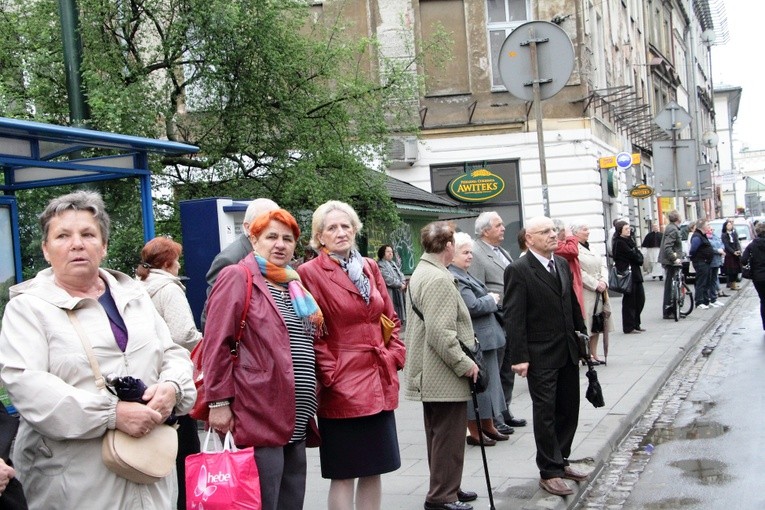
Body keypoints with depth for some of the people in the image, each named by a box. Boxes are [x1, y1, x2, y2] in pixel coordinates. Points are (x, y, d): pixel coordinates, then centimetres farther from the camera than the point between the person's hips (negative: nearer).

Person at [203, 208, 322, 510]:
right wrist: (219, 402, -16)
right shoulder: (237, 278, -4)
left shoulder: (295, 284, 19)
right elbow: (217, 343, -11)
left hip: (296, 422, 8)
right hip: (258, 418, -8)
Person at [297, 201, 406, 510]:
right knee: (343, 475, 2)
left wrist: (394, 356, 3)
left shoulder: (370, 267, 11)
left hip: (379, 382, 6)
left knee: (373, 469, 13)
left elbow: (390, 318, 16)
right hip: (341, 387, -6)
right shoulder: (310, 272, -7)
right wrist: (328, 374, -14)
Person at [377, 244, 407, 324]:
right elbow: (388, 279, -18)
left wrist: (403, 283, -4)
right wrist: (400, 285, -11)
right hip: (390, 294, -9)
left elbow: (400, 274, 18)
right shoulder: (380, 265, -9)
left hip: (399, 292, 9)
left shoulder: (393, 264, 21)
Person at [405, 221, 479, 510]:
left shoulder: (421, 273, 14)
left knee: (439, 435, 19)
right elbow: (441, 333, -26)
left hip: (430, 375, 11)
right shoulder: (438, 279, -20)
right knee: (449, 437, -2)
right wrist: (465, 365, -18)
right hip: (446, 377, -11)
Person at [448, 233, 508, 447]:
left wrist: (491, 300, 7)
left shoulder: (464, 275, 15)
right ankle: (474, 432, 9)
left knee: (488, 381, 17)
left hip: (485, 337, 11)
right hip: (473, 341, -11)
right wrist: (492, 300, -9)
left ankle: (488, 427, 28)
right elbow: (472, 306, -25)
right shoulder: (454, 279, -18)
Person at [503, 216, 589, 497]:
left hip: (568, 352, 7)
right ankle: (549, 472, 13)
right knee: (546, 413, 2)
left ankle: (560, 461, 30)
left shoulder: (562, 264, 10)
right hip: (541, 357, -7)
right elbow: (513, 318, -15)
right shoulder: (518, 270, -12)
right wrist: (520, 357, -18)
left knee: (569, 410, 14)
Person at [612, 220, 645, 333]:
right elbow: (633, 255, -17)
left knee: (640, 299, 11)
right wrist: (639, 258, 0)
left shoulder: (628, 240, 16)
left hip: (635, 273, 9)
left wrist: (639, 257, -6)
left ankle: (636, 324, 20)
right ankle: (629, 327, 4)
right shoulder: (619, 243, -13)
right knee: (630, 301, -4)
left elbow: (638, 255, 13)